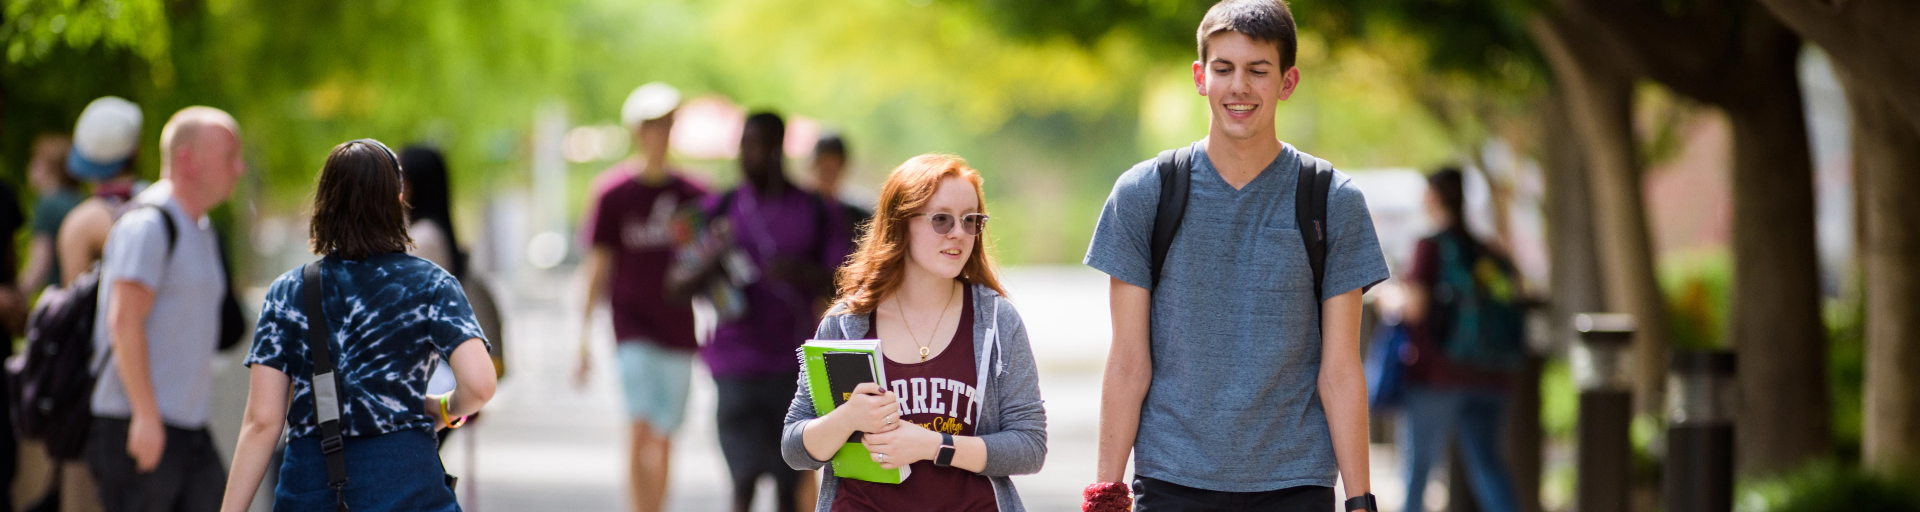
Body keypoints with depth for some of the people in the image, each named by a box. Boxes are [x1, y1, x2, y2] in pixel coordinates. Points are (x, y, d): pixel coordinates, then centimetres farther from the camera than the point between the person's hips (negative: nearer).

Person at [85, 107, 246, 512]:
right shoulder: (148, 224, -12)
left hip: (189, 429, 9)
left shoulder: (201, 231, 17)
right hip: (140, 428, -9)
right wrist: (146, 415, -23)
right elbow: (124, 322, -19)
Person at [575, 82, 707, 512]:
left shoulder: (691, 195, 6)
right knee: (640, 431, -16)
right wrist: (584, 339, -3)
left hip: (678, 327, 3)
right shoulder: (613, 190, -2)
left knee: (663, 440, 9)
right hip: (633, 324, -3)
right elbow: (598, 266, 0)